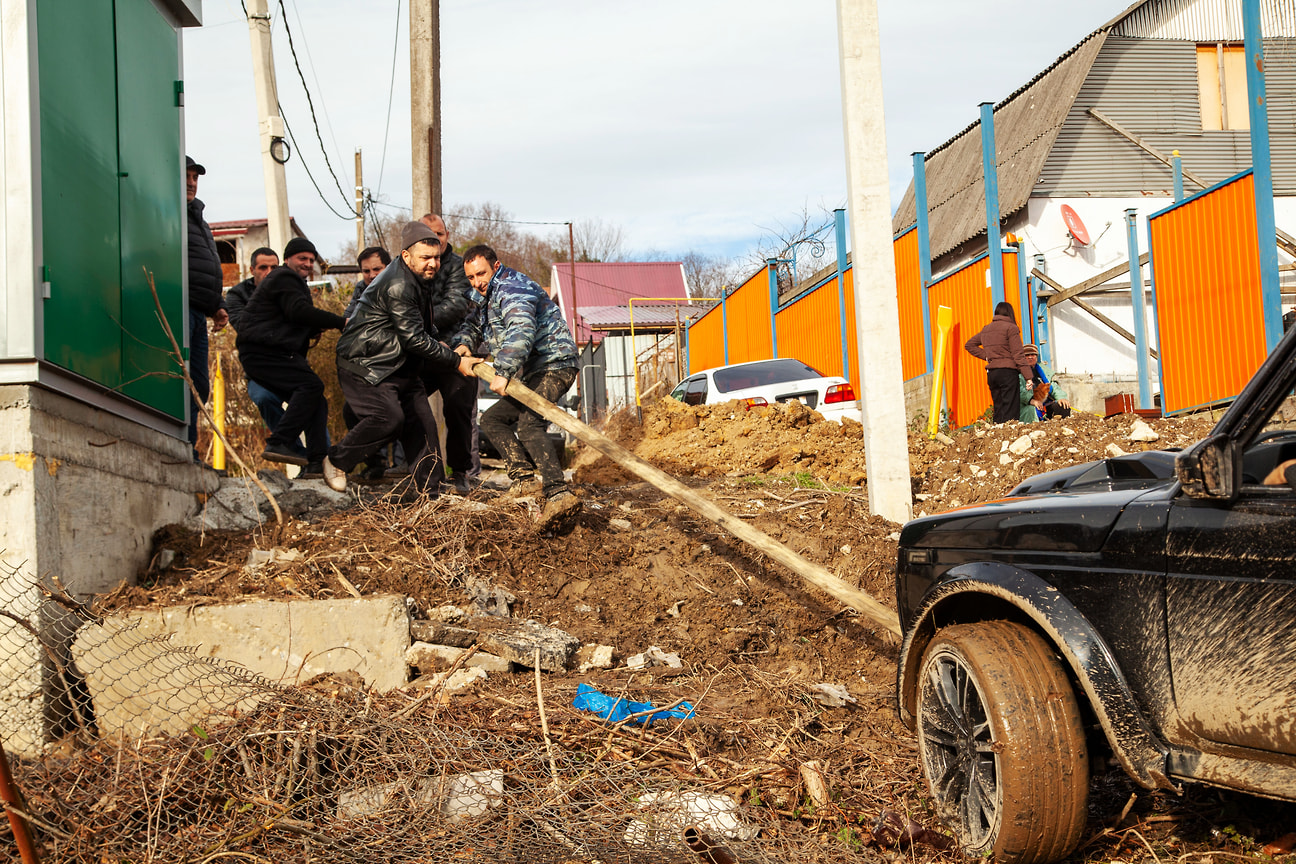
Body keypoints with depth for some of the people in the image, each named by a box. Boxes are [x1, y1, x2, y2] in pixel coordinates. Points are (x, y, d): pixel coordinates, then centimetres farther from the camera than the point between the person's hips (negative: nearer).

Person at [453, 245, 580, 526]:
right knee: (492, 419, 14)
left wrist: (503, 373, -39)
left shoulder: (512, 289, -14)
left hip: (554, 366, -11)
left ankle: (558, 494, -45)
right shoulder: (489, 295, 20)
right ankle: (524, 479, 0)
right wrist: (461, 347, 0)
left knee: (528, 424, -30)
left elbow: (522, 331, -31)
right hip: (532, 374, 11)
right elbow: (471, 324, 24)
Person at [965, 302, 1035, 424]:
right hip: (1007, 372, -6)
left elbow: (969, 345, 24)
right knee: (1011, 412, -7)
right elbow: (1018, 354, -10)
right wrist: (1028, 376, -11)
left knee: (998, 410, 10)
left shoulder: (986, 329, 15)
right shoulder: (1011, 328, -4)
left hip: (991, 373, 6)